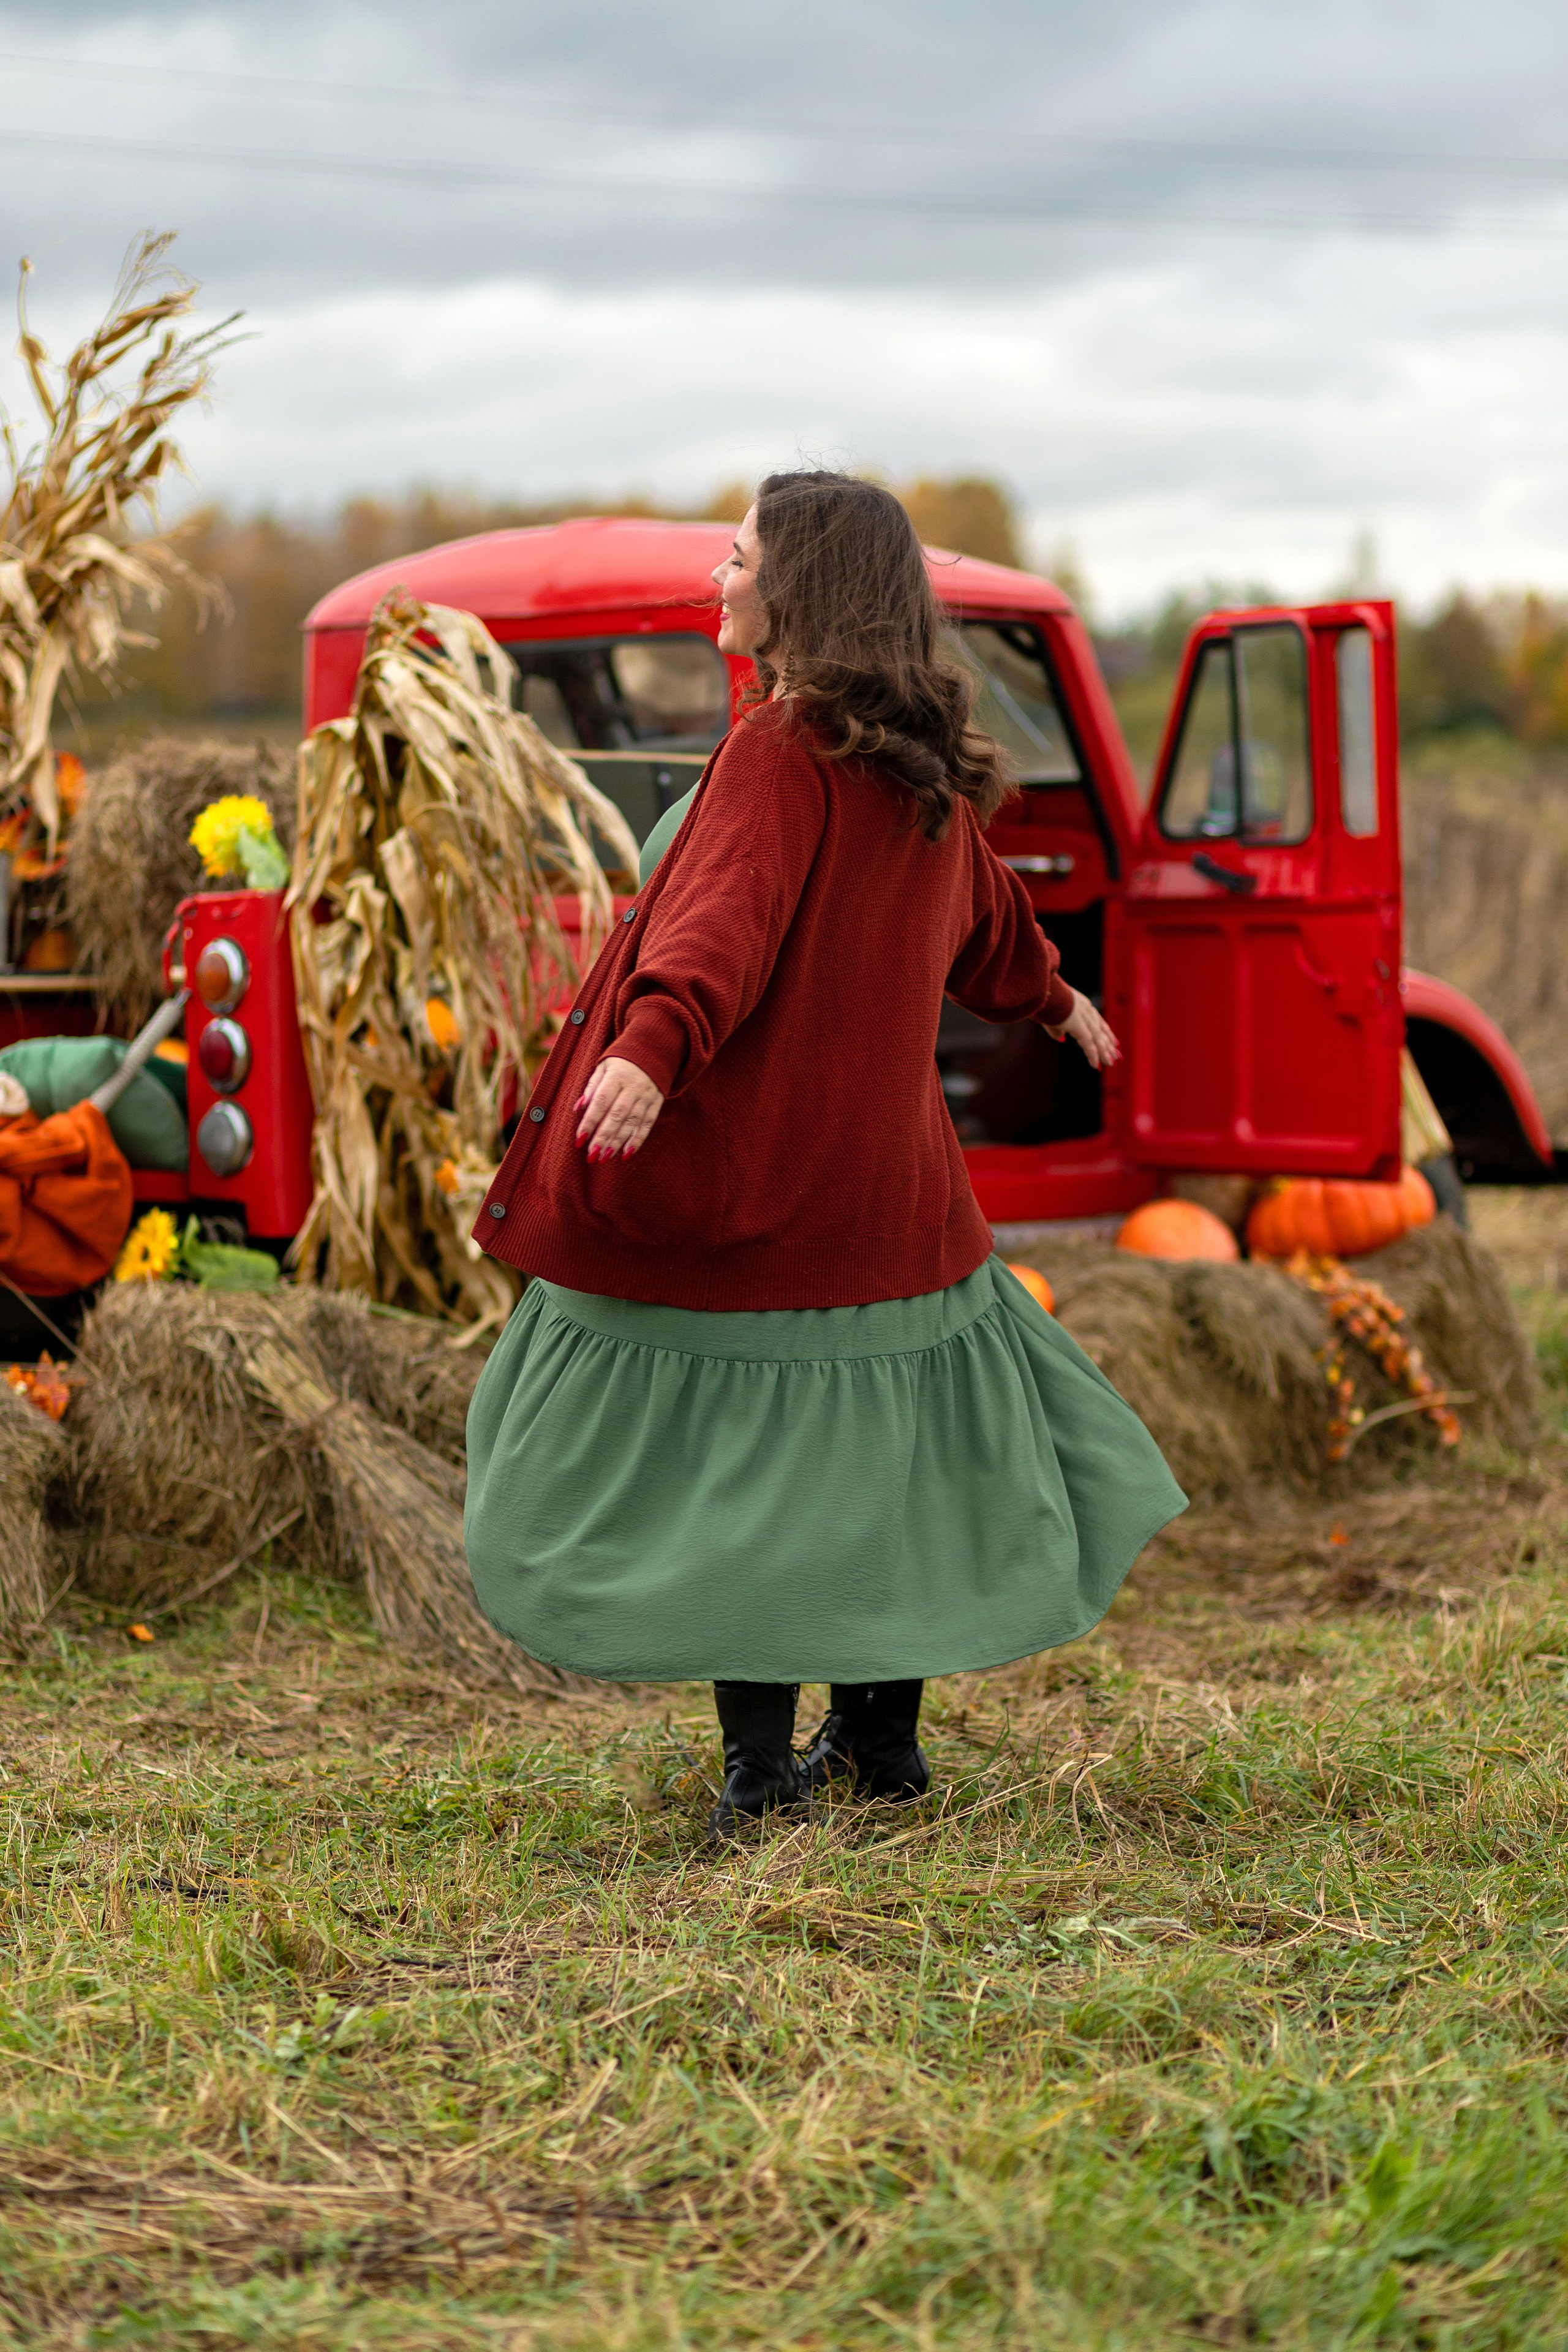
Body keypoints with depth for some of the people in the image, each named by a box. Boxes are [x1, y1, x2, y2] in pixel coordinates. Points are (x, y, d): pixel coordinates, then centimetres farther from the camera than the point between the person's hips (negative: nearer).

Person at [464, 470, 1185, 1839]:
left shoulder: (783, 751, -14)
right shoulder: (924, 766, 11)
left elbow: (731, 918, -32)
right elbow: (988, 917, 28)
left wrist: (653, 1045, -48)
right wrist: (1056, 1001, 48)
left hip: (745, 1162, -8)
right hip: (879, 1169, 8)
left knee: (727, 1460, -1)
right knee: (876, 1452, 16)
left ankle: (765, 1773, 1)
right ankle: (881, 1739, 25)